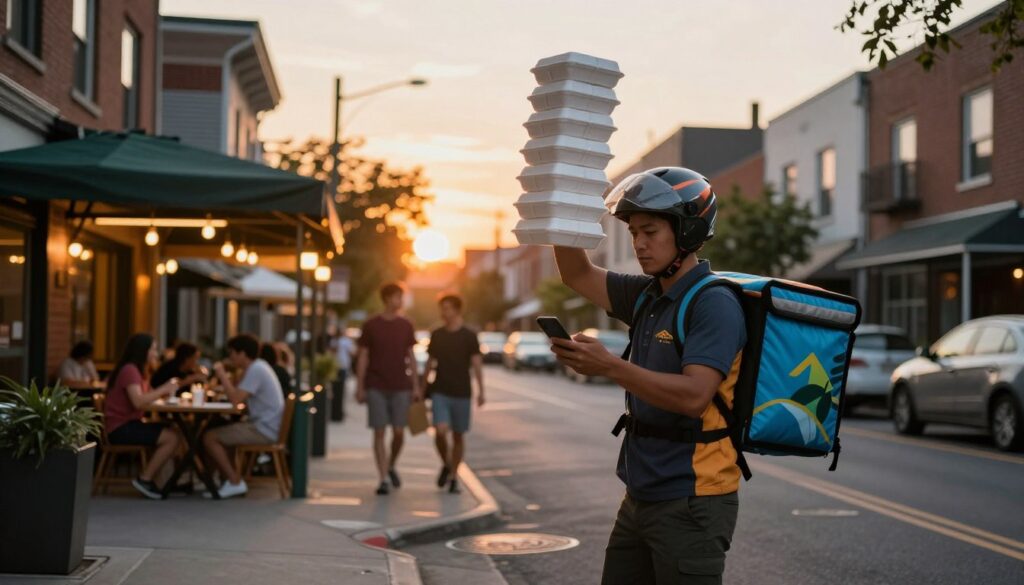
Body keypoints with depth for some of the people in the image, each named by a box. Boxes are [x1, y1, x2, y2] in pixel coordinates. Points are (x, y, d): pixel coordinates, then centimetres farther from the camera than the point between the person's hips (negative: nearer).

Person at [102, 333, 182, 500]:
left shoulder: (139, 370, 18)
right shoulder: (129, 370, -14)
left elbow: (146, 397, 11)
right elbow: (138, 402, -27)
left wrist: (165, 391, -4)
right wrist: (163, 389, -19)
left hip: (130, 424, 10)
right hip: (120, 428, -10)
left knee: (176, 432, -5)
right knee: (171, 438, -20)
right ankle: (144, 479, -10)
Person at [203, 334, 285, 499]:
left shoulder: (256, 370, -16)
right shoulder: (258, 367, 16)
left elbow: (236, 399, -23)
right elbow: (239, 395, 20)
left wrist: (222, 375, -13)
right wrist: (226, 379, 8)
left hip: (264, 430, -11)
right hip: (266, 426, 11)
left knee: (210, 438, -12)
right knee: (217, 433, 18)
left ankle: (235, 482, -7)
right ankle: (228, 480, 14)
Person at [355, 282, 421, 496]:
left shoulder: (406, 326, 7)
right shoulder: (371, 325, 1)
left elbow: (411, 357, 11)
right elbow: (363, 357, 3)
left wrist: (415, 386, 6)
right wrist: (359, 387, -2)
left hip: (400, 387, 2)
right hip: (376, 387, -2)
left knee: (399, 432, -1)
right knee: (379, 432, -2)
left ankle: (391, 466, 25)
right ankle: (383, 479, 3)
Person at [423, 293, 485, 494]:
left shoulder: (469, 336, -1)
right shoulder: (436, 335, 8)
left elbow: (477, 364, -5)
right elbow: (430, 363, 14)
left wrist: (481, 392, -13)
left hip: (462, 393, -1)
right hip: (440, 392, 1)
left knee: (458, 436, 3)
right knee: (440, 431, -15)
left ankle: (454, 477, 15)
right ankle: (446, 464, 11)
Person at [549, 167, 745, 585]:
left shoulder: (714, 303, -15)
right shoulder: (648, 296, 10)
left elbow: (694, 395, -26)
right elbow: (579, 275, 20)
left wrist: (609, 366, -30)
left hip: (691, 502, -9)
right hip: (641, 497, 9)